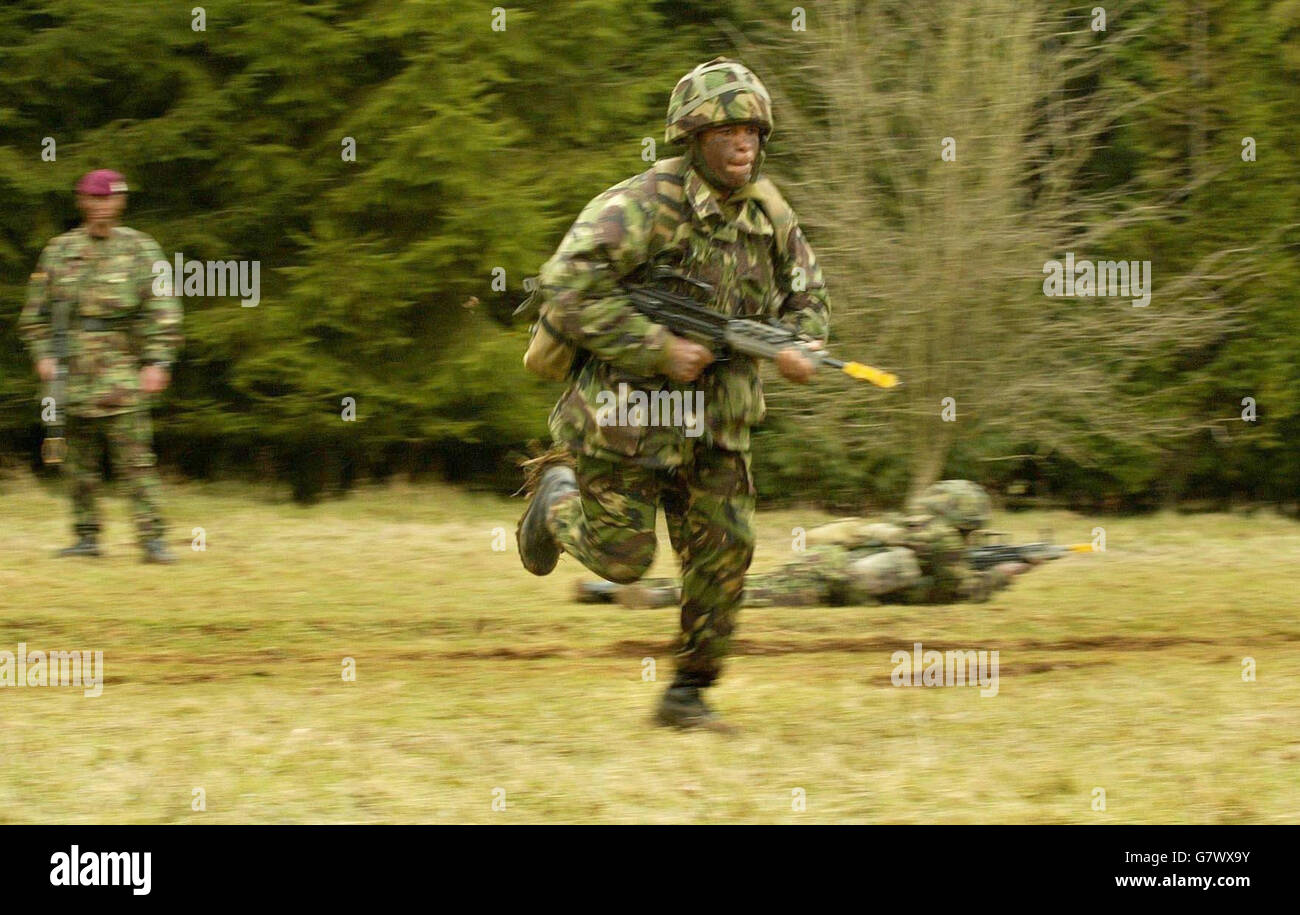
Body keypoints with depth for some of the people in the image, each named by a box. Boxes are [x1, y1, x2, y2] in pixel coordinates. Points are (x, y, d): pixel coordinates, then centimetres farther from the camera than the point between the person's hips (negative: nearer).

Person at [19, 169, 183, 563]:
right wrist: (43, 354, 3)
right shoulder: (60, 250, 11)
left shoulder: (140, 249, 5)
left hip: (121, 368, -3)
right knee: (80, 460, 6)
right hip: (74, 368, 3)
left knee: (135, 457, -11)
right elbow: (36, 311, 16)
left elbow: (162, 311, 1)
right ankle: (87, 536, 14)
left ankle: (151, 537, -13)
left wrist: (158, 361, -9)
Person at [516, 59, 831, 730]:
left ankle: (688, 693, 13)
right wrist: (659, 349, -28)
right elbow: (567, 290, -29)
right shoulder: (645, 204, -22)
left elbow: (805, 296, 13)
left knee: (724, 550, -1)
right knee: (620, 560, 4)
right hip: (627, 406, -5)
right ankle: (557, 495, 37)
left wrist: (799, 347, -11)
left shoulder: (768, 212, -1)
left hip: (713, 417, 5)